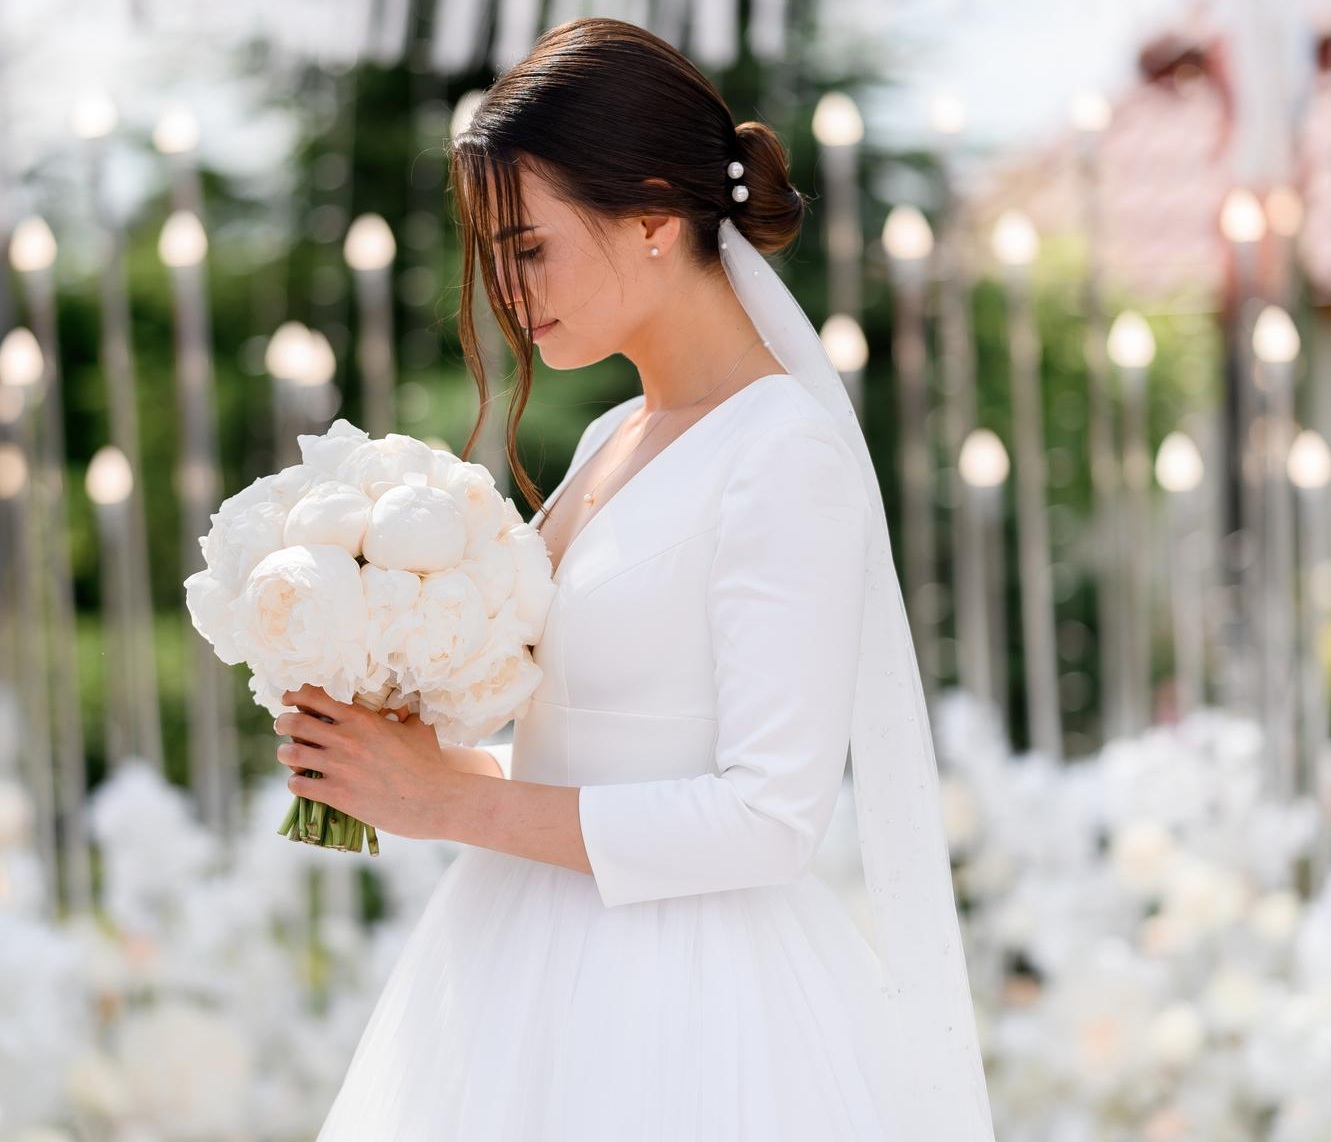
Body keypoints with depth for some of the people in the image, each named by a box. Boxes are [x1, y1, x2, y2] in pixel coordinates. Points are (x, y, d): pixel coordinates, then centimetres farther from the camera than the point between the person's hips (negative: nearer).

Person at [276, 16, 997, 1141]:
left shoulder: (788, 457, -15)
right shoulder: (612, 443, 10)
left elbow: (769, 818, -20)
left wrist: (453, 801, -16)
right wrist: (420, 760, 1)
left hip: (680, 1015, -7)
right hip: (538, 977, 7)